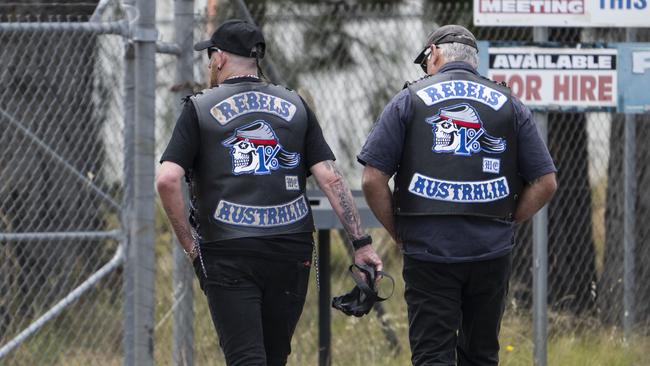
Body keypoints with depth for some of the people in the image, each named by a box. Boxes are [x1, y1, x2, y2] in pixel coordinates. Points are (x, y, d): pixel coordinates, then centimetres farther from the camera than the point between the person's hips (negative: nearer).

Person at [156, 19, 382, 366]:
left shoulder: (200, 109, 1)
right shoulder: (295, 106, 10)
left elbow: (167, 181, -10)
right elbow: (330, 178, 1)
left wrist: (190, 246, -1)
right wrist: (361, 242, 0)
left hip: (228, 255, -3)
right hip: (291, 251, 3)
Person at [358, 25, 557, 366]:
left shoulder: (409, 99, 3)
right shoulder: (508, 105, 9)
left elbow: (372, 179, -4)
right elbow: (545, 183, 5)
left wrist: (398, 233, 7)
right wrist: (503, 223, 13)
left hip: (429, 251, -3)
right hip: (491, 253, 3)